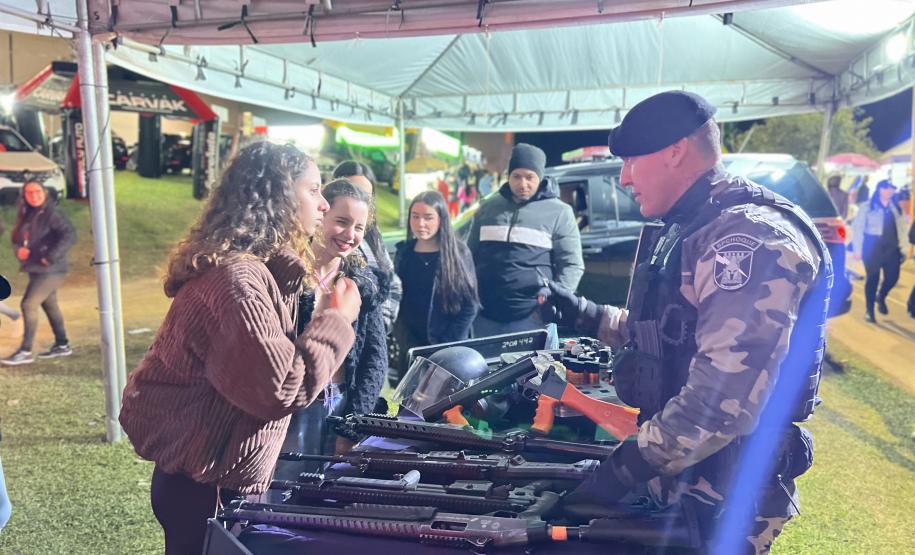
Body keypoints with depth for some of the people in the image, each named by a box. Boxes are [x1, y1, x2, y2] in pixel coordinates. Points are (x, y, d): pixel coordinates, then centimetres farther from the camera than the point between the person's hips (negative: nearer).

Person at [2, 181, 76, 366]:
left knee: (29, 305, -12)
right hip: (36, 270, 9)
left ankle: (26, 351, -6)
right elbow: (16, 238, 18)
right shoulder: (26, 216, 11)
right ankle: (62, 345, 27)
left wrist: (50, 257, -26)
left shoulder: (52, 214, -13)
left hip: (50, 270, -9)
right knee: (50, 305, 15)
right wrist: (19, 250, -4)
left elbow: (69, 235, -24)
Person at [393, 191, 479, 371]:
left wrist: (448, 347, -11)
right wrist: (407, 345, -7)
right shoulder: (403, 253, 3)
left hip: (451, 350, -2)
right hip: (411, 350, 2)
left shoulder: (459, 253, -4)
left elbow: (469, 306, -5)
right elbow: (396, 304, 2)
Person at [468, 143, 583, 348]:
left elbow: (572, 264, -2)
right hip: (486, 318, 4)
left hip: (534, 319, -3)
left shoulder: (559, 212, 1)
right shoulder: (488, 209, 12)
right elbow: (470, 257, 17)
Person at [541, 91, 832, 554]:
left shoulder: (751, 239, -24)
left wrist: (629, 466, -26)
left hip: (725, 497, -9)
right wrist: (587, 316, 14)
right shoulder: (689, 231, 10)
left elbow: (724, 398, -31)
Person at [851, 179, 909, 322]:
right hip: (872, 247, -4)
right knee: (873, 279, 1)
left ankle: (881, 297, 32)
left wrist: (903, 247, 5)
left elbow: (901, 228, 10)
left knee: (893, 276, -1)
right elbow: (857, 228, -6)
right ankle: (869, 310, 17)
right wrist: (858, 249, -10)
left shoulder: (896, 208, 10)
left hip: (891, 247, 4)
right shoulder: (868, 208, -4)